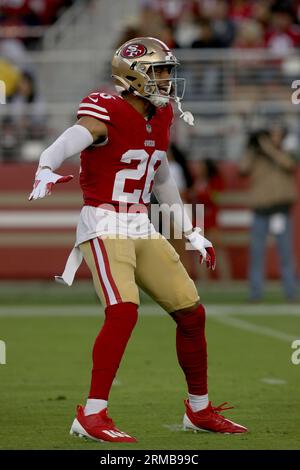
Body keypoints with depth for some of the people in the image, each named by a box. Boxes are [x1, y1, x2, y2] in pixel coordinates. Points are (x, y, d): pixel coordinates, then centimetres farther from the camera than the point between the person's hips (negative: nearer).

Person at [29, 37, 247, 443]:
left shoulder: (160, 119, 11)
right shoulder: (108, 114, -14)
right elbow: (67, 142, -32)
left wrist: (190, 231, 28)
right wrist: (46, 170, -54)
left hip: (141, 227, 8)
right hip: (104, 224, -8)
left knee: (192, 313, 9)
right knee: (124, 311, -26)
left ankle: (199, 410, 25)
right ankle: (91, 416, -21)